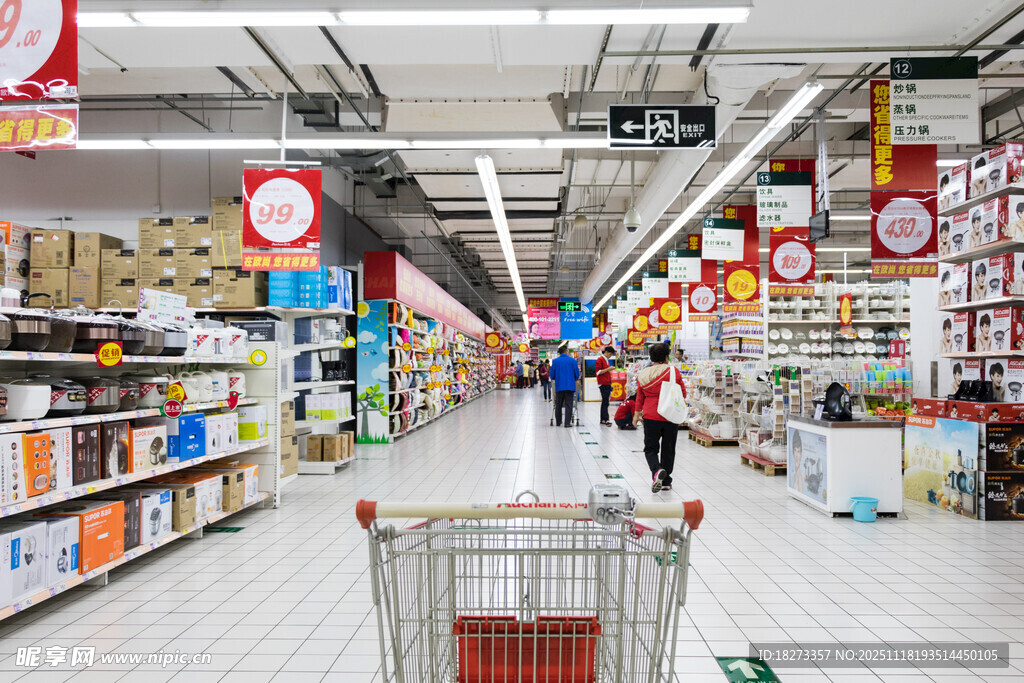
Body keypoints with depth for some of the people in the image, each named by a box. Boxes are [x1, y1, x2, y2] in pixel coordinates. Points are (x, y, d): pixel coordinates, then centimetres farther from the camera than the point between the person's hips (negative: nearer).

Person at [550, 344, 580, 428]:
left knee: (558, 405, 14)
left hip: (559, 386, 1)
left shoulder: (555, 361, -1)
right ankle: (567, 423, -4)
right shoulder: (572, 360, -2)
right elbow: (577, 375, 1)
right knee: (569, 405, 2)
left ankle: (558, 422, 22)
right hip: (570, 386, -1)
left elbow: (552, 376, 1)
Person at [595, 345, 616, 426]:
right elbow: (598, 372, -14)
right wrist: (608, 369, -18)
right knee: (605, 402, -13)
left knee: (605, 402, 8)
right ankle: (606, 419, -17)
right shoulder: (600, 359, -7)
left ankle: (602, 420, 10)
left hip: (607, 384, 9)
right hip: (603, 384, -9)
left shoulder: (607, 360, 21)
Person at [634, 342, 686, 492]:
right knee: (668, 449, 13)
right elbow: (683, 394, 1)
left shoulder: (643, 374, 1)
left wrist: (637, 413, 20)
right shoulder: (674, 372, -6)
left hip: (651, 416, 1)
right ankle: (665, 482, 19)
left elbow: (640, 396, 8)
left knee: (650, 448, 10)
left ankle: (657, 470, -19)